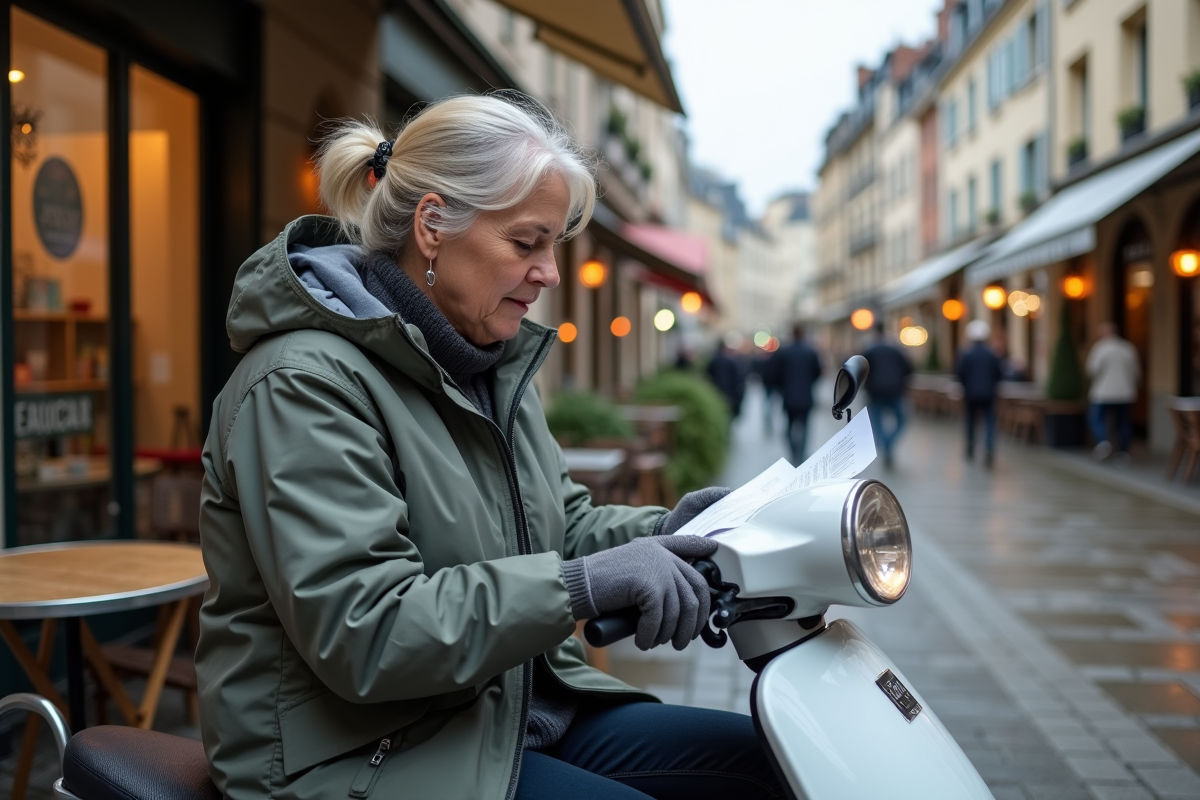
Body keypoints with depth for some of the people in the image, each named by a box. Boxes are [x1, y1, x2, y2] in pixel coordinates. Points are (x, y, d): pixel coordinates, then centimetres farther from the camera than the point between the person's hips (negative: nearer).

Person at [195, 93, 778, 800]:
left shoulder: (489, 361, 12)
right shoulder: (305, 383, -19)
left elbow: (559, 523, 18)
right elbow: (359, 632, -26)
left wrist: (660, 533, -3)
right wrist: (584, 584, -31)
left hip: (522, 716, 9)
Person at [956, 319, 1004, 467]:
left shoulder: (966, 354, -7)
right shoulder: (992, 354, -3)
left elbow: (960, 374, -7)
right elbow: (1000, 373, 0)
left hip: (971, 393, 1)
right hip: (988, 393, 0)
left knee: (971, 420, 17)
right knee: (989, 421, -3)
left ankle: (970, 451, 27)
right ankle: (990, 449, -23)